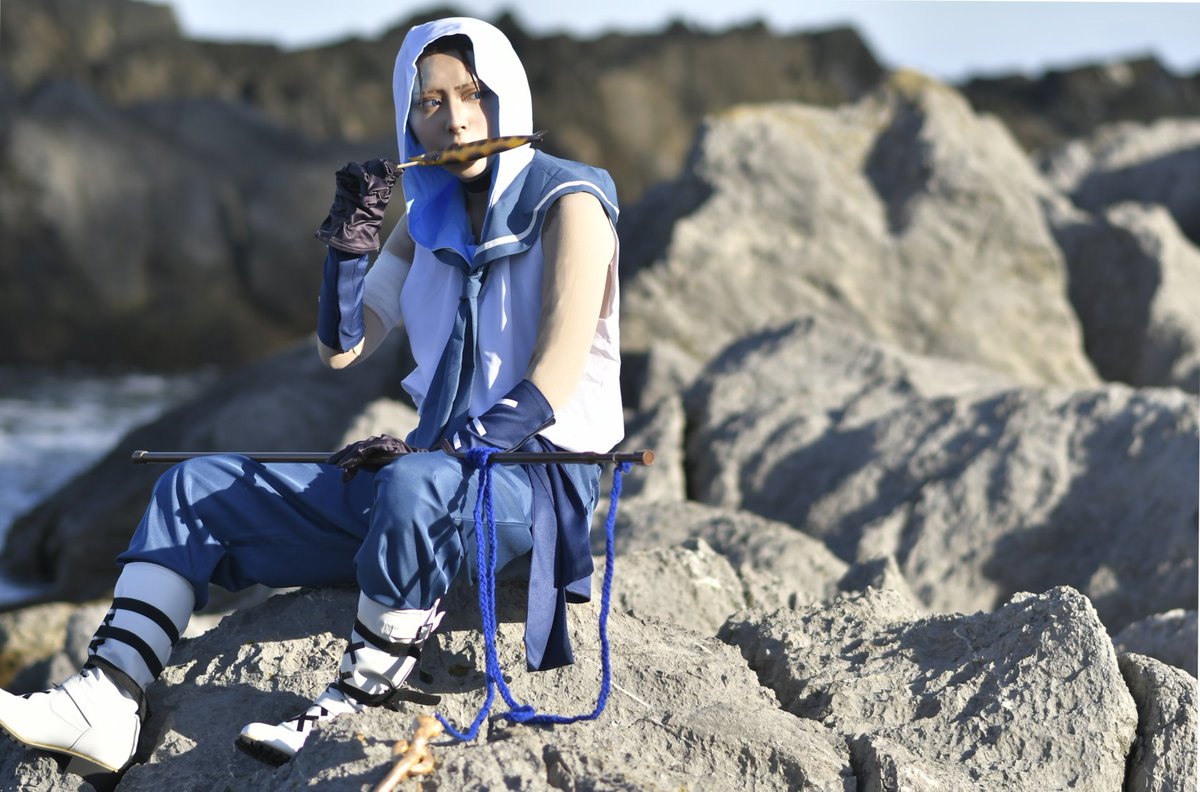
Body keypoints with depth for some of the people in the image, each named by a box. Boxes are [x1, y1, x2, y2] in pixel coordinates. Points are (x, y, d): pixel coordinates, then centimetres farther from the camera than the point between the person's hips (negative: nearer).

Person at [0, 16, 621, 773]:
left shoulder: (565, 203, -7)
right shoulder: (429, 222, 14)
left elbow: (550, 391, -16)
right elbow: (342, 349, 10)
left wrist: (433, 451, -22)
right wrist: (350, 241, -5)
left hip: (543, 483, -8)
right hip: (439, 466, 8)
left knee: (415, 487, -43)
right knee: (195, 487, 0)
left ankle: (352, 713, -30)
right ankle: (105, 706, -16)